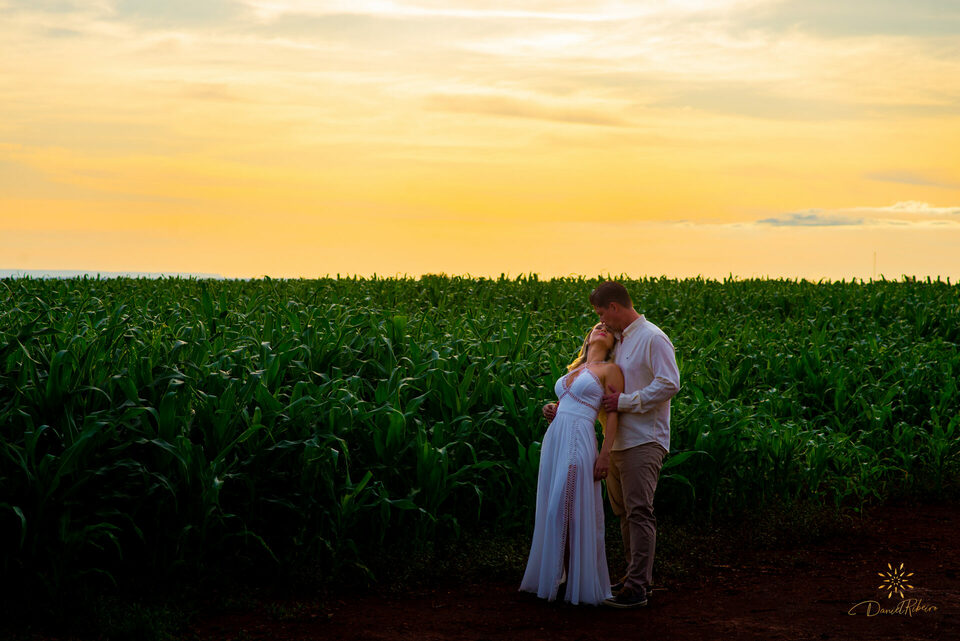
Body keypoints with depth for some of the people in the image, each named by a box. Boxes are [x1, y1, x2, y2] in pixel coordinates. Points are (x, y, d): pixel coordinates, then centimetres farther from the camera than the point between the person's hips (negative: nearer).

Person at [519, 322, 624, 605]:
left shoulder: (610, 370, 2)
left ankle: (577, 582, 1)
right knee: (553, 510, 7)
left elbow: (612, 414, -4)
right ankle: (555, 578, 14)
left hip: (579, 443, -7)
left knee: (570, 511, -8)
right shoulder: (574, 370, 21)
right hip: (554, 440, 7)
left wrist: (605, 454, -12)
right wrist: (551, 409, 7)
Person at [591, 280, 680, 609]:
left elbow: (669, 384, -19)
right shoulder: (619, 340, 17)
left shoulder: (653, 339, -10)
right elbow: (609, 386, 27)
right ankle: (638, 574, 24)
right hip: (619, 440, 10)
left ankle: (637, 588, -13)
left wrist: (625, 401, -19)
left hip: (644, 440, -10)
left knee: (638, 511, -12)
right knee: (622, 510, 14)